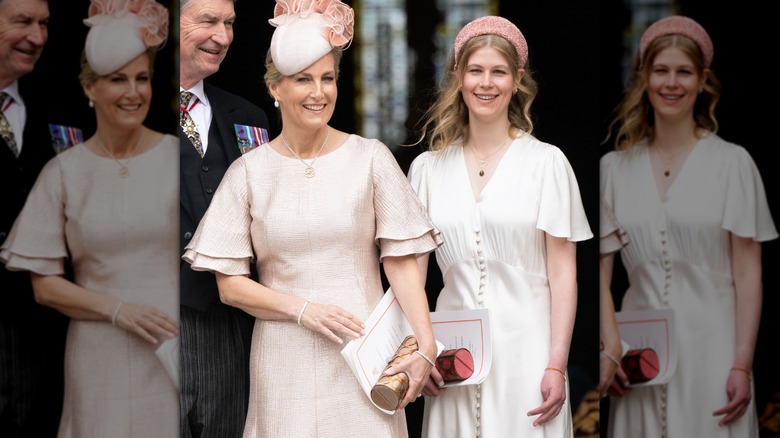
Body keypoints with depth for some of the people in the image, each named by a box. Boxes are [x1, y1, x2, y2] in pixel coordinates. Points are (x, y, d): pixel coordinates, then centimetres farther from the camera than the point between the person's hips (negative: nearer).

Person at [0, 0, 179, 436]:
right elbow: (45, 286, 3)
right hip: (102, 362, 0)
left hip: (176, 350, 0)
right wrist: (117, 309, -11)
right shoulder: (64, 173, 2)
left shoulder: (178, 158, 1)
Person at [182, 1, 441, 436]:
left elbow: (402, 261, -2)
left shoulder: (370, 158, 2)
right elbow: (231, 285, 3)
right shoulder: (249, 172, 3)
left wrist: (426, 345, -13)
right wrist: (303, 309, -11)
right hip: (285, 362, 1)